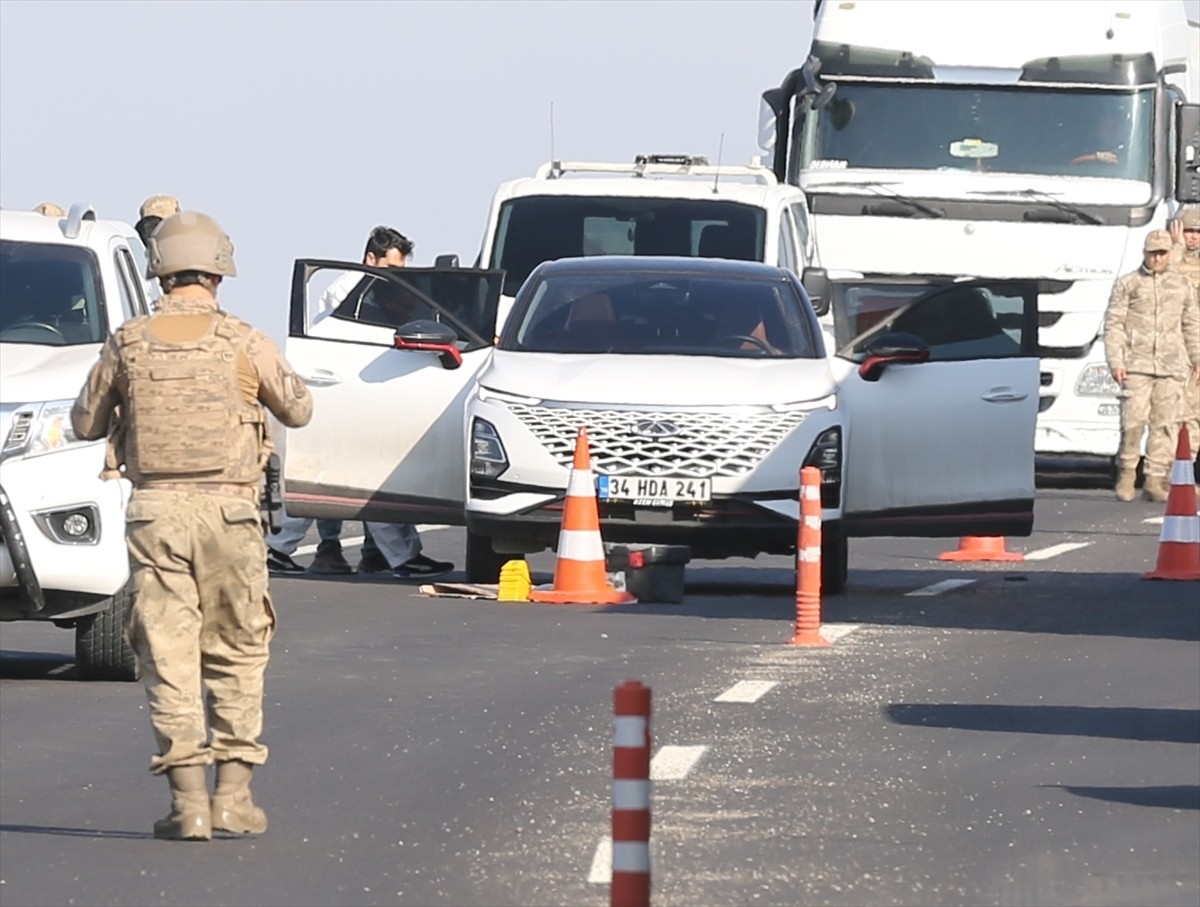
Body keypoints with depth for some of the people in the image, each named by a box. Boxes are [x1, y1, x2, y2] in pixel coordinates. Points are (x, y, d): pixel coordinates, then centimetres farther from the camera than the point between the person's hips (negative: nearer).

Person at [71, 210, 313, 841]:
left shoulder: (128, 344, 2)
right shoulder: (245, 343, -2)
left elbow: (86, 424, 12)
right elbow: (298, 410, 11)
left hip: (154, 508, 1)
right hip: (227, 509, -1)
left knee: (168, 652, 2)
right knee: (237, 652, 11)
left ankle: (187, 798, -5)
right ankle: (232, 793, 8)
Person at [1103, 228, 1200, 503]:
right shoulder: (1127, 284, 7)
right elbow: (1113, 324, 3)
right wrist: (1115, 362, -6)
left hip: (1171, 367, 3)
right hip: (1136, 366, -3)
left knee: (1165, 424, -1)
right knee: (1133, 421, -12)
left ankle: (1156, 481, 2)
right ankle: (1126, 472, 5)